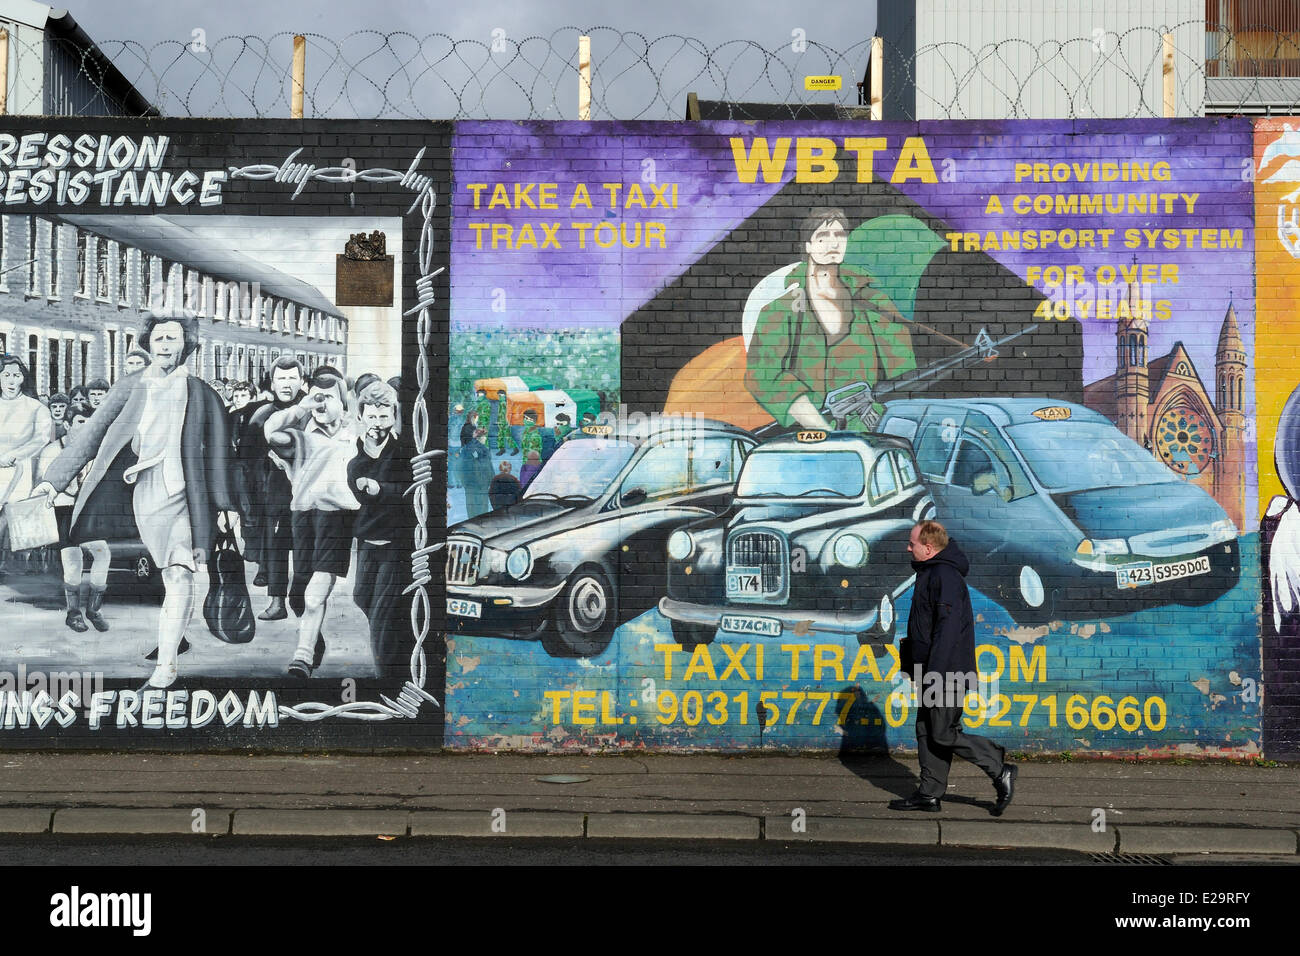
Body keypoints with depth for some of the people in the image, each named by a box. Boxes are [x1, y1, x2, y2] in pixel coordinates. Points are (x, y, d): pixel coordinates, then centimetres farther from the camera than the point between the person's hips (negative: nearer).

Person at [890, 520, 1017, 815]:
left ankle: (1000, 771, 5)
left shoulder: (945, 576, -19)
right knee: (926, 732, 11)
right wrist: (927, 670, 24)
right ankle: (929, 795, 17)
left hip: (948, 671, -10)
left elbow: (948, 629, -25)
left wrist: (935, 674, -27)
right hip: (934, 671, 10)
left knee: (944, 735, -5)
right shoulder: (931, 572, 14)